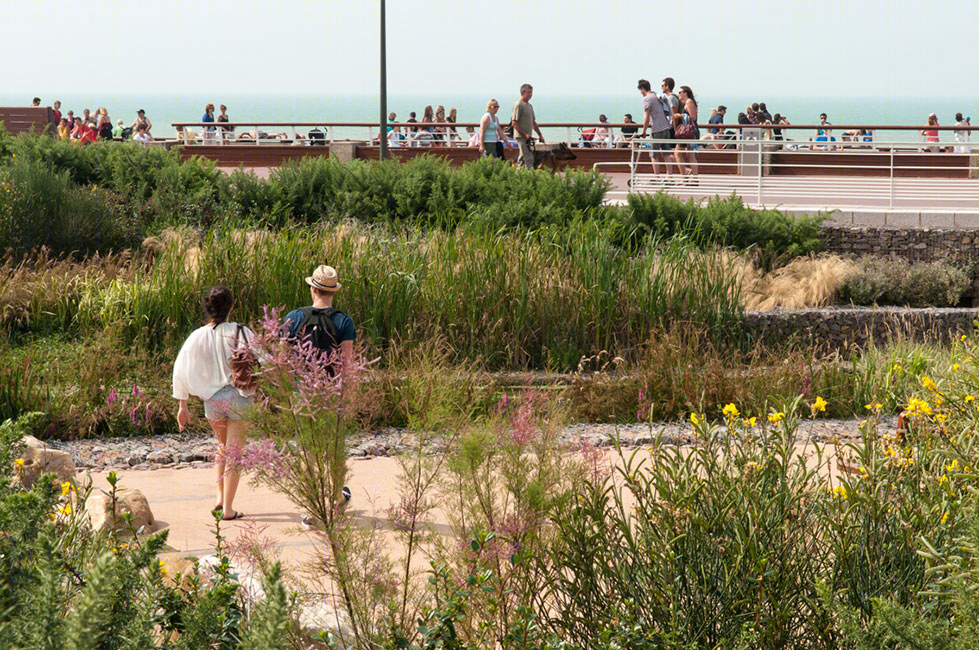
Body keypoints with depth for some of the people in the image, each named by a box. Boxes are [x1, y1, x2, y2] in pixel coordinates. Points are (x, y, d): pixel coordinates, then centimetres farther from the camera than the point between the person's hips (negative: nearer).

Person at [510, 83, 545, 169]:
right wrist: (525, 134, -19)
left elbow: (533, 123, 26)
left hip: (527, 136, 9)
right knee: (528, 158, -14)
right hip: (521, 136, -9)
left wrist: (540, 135, 22)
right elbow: (514, 123, -15)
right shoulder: (518, 105, -11)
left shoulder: (529, 106, 17)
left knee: (522, 158, 12)